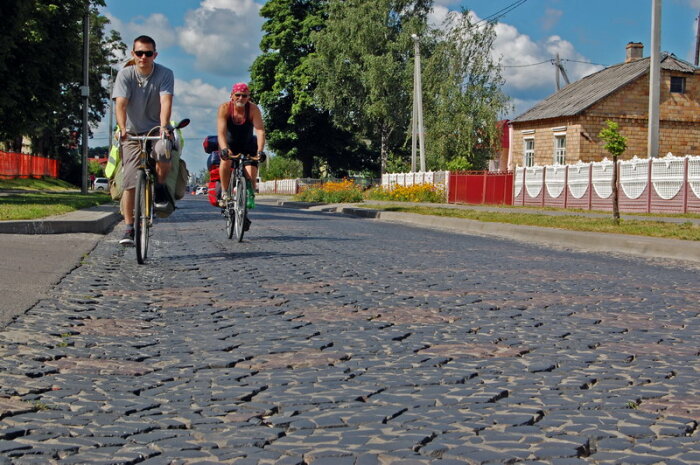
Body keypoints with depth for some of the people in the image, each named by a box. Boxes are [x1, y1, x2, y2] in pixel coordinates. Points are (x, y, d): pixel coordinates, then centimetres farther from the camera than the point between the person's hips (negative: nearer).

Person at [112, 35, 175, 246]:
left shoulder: (165, 74, -9)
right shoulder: (125, 75, -8)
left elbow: (166, 102, -24)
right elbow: (120, 104, -19)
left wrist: (163, 127, -41)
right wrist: (122, 129, -37)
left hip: (157, 130, 0)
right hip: (133, 133, 1)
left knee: (163, 153, -34)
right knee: (130, 183, -7)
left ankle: (160, 186, -3)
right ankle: (129, 228, 2)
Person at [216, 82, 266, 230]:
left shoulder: (253, 109, -21)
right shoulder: (225, 108, -21)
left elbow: (260, 130, -31)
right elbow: (221, 131, -32)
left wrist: (260, 151, -46)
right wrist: (224, 149, -50)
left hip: (248, 146, 1)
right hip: (229, 144, -1)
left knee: (251, 176, -14)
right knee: (225, 162, -33)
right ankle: (225, 193, -13)